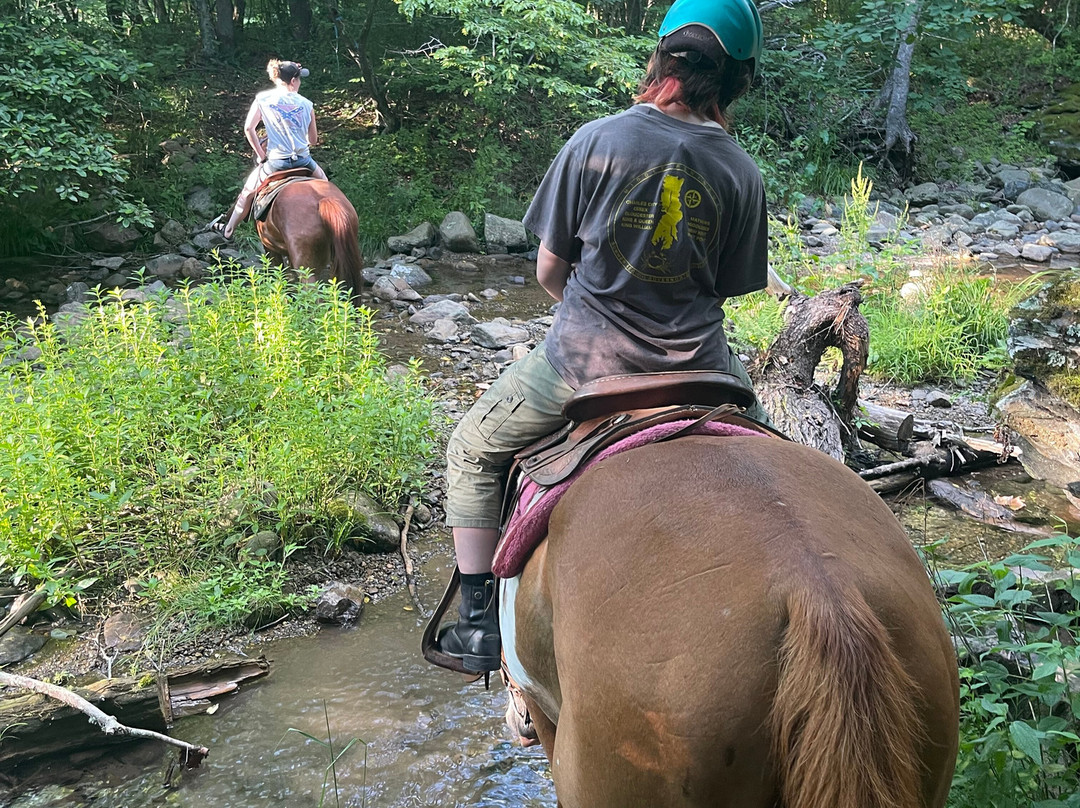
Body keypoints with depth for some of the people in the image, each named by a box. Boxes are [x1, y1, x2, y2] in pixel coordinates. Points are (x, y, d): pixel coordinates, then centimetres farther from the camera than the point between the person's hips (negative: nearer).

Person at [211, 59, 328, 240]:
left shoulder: (263, 99, 0)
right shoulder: (306, 104, 2)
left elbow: (248, 128, -7)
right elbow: (313, 139, 7)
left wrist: (261, 154, 2)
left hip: (276, 162, -1)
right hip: (304, 161, 1)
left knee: (248, 191, 21)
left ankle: (228, 229, 32)